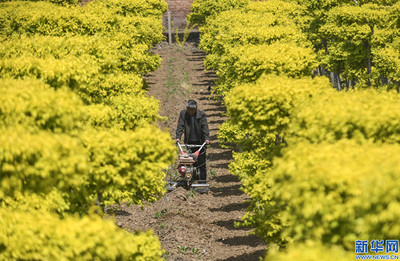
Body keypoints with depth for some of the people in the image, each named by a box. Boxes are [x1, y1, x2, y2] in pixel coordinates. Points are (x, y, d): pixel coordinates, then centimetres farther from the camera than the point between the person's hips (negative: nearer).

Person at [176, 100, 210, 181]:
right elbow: (180, 126, -5)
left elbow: (205, 127, -11)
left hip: (200, 141, -2)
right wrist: (178, 137, -16)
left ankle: (203, 179, 8)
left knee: (201, 161, 0)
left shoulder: (201, 114, -6)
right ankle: (194, 178, 11)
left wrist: (207, 138, -22)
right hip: (189, 142, 2)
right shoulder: (183, 114, 0)